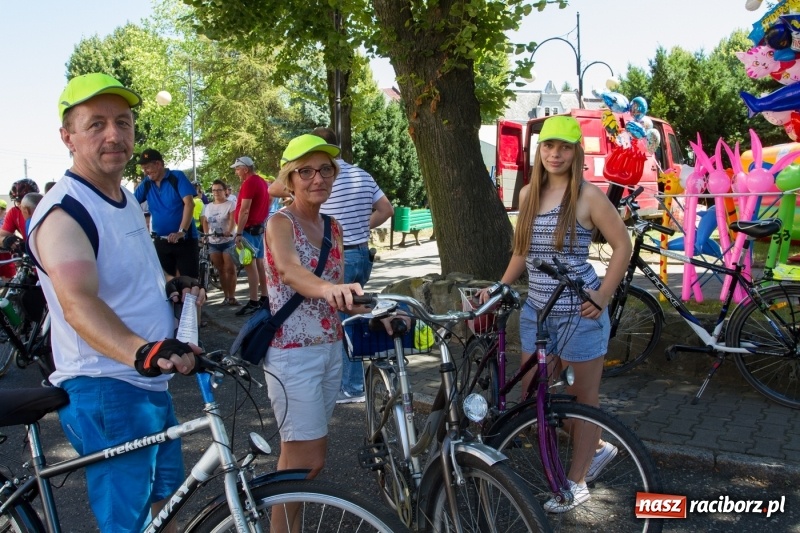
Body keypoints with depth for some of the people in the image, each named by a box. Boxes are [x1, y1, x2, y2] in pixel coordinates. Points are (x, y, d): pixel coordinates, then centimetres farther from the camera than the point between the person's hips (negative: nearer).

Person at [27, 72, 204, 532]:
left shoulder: (128, 199, 9)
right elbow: (79, 304, -34)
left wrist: (171, 286, 5)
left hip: (151, 382, 9)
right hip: (105, 391, -9)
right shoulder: (64, 212, -19)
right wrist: (143, 351, -50)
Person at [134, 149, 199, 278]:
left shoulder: (177, 177, -6)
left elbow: (189, 203, -15)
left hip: (184, 239, -4)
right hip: (161, 240, 5)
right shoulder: (146, 184, 7)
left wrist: (181, 231, -23)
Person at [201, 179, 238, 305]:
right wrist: (205, 235, -3)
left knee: (230, 269, -7)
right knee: (221, 270, 7)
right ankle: (226, 296, 12)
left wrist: (229, 231, -35)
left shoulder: (230, 205, -2)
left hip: (228, 241, -5)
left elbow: (233, 220, -17)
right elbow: (205, 222, 14)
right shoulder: (208, 207, 15)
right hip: (213, 243, 5)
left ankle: (232, 297, -2)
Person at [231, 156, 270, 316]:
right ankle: (264, 298, 15)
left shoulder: (249, 183, -15)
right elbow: (266, 203, 20)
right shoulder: (261, 181, 15)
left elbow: (244, 210, -21)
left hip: (250, 228, -10)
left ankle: (253, 302, -10)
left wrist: (239, 233, -22)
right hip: (259, 227, 10)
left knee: (250, 264, -9)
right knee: (259, 263, 11)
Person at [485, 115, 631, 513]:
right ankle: (597, 448, 32)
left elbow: (623, 246, -6)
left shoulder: (588, 196, -8)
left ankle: (575, 483, 24)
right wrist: (499, 288, 8)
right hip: (536, 309, 7)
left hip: (578, 311, -6)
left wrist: (602, 296, -12)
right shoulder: (527, 194, 9)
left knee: (581, 398, 7)